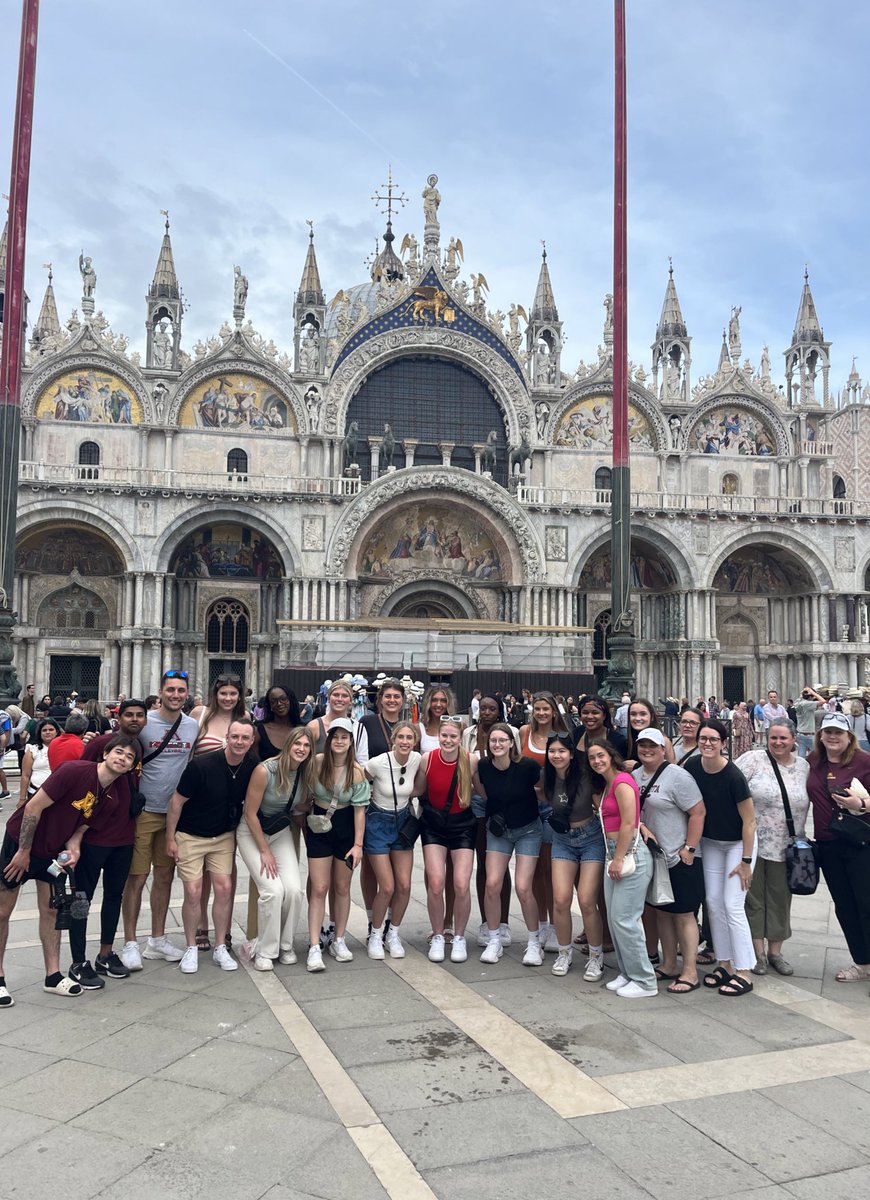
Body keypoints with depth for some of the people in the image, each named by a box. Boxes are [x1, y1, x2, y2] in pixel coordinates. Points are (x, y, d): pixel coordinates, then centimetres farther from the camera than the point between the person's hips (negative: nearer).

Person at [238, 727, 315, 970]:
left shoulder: (306, 775, -9)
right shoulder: (264, 771, -25)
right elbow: (250, 814, -18)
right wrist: (265, 851, -14)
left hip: (282, 832, 5)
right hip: (252, 832, -5)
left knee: (294, 889, -12)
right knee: (273, 890, -18)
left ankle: (285, 945, 10)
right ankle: (264, 951, 1)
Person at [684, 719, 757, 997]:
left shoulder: (733, 776, -27)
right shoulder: (692, 767, -12)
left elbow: (749, 820, -19)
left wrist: (746, 861, -16)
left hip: (738, 843, -5)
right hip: (710, 842, 6)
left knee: (732, 905, -8)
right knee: (713, 903, 8)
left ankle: (744, 973, 2)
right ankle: (724, 964, 21)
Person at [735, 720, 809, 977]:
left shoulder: (804, 766, 6)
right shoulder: (753, 759, -8)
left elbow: (806, 804, 14)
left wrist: (801, 839, 12)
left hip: (786, 847, 3)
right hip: (753, 844, -3)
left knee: (780, 899, 12)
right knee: (754, 897, 6)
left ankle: (775, 952, 26)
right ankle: (757, 952, 19)